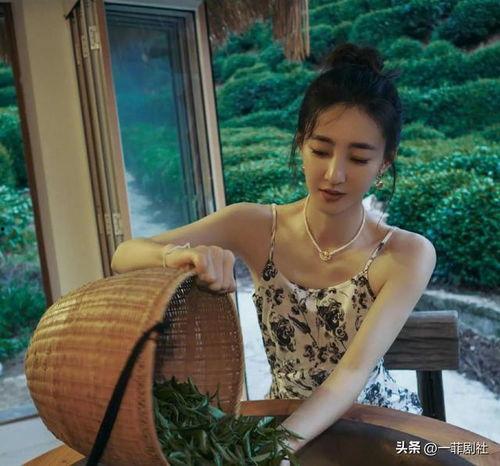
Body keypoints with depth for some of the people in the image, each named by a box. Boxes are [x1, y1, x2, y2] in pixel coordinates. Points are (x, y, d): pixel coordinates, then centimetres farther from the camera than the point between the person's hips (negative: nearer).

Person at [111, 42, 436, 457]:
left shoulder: (408, 255, -17)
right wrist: (177, 255, -38)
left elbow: (356, 369, -27)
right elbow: (124, 256, -16)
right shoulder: (255, 226, -13)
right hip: (285, 418, 1)